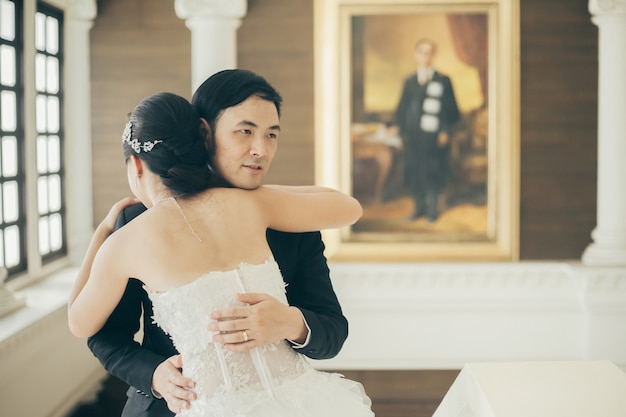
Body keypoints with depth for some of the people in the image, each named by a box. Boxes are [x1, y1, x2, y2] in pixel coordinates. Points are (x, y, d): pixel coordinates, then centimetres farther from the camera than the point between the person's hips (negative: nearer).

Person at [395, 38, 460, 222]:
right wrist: (403, 131, 6)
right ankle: (419, 207, 16)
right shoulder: (409, 81, 12)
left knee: (433, 172, -2)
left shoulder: (443, 80, 2)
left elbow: (452, 110, 1)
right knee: (413, 171, 3)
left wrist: (446, 132, -7)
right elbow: (401, 109, 15)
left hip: (435, 137, -3)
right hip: (413, 137, 3)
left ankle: (432, 208, 11)